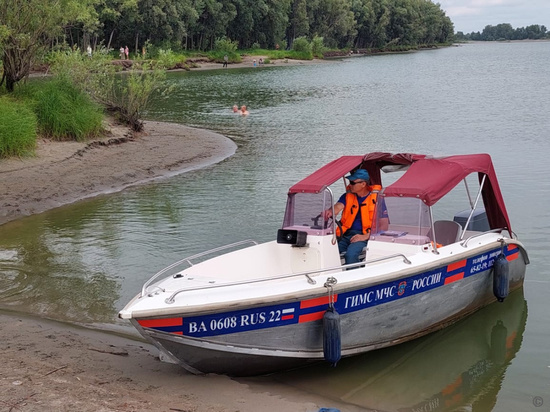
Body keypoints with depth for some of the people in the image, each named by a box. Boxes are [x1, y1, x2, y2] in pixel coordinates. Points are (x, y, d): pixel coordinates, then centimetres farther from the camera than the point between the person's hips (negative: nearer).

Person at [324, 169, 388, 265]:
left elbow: (384, 225, -3)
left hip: (364, 236, -4)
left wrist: (366, 236, -14)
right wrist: (330, 212, -31)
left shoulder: (376, 199, 1)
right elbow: (337, 207, -6)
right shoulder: (347, 196, 14)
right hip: (346, 234, 4)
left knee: (351, 254, -34)